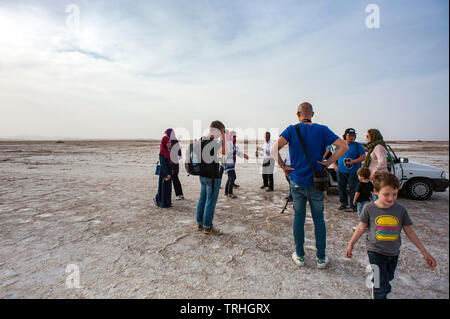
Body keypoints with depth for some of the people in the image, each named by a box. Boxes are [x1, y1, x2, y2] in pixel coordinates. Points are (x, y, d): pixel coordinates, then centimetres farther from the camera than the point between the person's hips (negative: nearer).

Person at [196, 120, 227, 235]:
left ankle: (200, 223, 28)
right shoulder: (213, 143, -21)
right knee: (210, 201, 2)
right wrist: (224, 139, -11)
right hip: (213, 176, -9)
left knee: (202, 199, 16)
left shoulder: (201, 140, 7)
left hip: (202, 175, 9)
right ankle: (208, 227, 12)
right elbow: (225, 153, -15)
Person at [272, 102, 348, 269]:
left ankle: (299, 256, 22)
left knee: (298, 217, 11)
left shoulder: (292, 129, -5)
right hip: (316, 182, 1)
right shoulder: (322, 130, -1)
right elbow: (343, 146, -7)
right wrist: (328, 162, -3)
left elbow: (274, 149, -18)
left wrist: (283, 166, -7)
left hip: (297, 181, -1)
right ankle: (321, 258, 23)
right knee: (318, 219, 13)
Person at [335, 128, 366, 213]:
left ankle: (353, 206, 3)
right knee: (341, 188, 10)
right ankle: (343, 203, 25)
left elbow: (363, 157, -4)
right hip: (341, 171, 4)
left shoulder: (358, 146, 2)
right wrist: (335, 164, 8)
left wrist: (353, 161, -17)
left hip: (353, 172, -4)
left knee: (353, 189, -4)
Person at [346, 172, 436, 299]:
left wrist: (424, 252, 3)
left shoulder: (401, 210, -9)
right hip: (376, 251, -3)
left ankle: (377, 288, 51)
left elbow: (410, 232, 1)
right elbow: (361, 227, -3)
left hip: (393, 252, 3)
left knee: (388, 278, 23)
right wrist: (351, 244, 3)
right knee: (381, 285, -5)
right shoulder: (369, 208, -15)